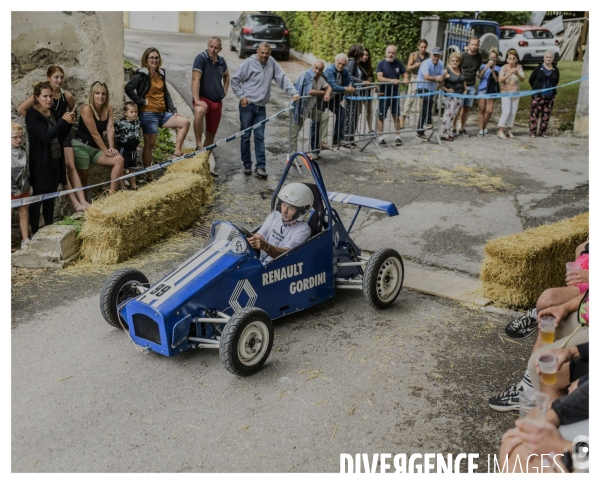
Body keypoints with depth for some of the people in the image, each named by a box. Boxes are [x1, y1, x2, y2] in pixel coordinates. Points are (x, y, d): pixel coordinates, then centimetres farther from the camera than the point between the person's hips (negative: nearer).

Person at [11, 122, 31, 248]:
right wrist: (14, 189, -16)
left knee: (23, 213, 11)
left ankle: (25, 240, 19)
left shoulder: (23, 151, 5)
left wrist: (27, 184, 6)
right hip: (11, 191, -6)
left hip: (24, 189, 6)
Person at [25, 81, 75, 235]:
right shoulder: (32, 115, -13)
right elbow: (46, 135, -25)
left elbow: (61, 136, 13)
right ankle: (35, 232, 7)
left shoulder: (52, 112, 9)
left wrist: (69, 123, -4)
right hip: (41, 163, -7)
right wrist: (63, 121, -26)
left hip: (56, 160, 7)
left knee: (51, 195, 14)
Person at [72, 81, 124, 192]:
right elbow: (94, 133, -17)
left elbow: (110, 128, -5)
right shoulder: (87, 108, -16)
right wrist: (106, 150, -14)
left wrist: (111, 148, -17)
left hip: (96, 148, 6)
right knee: (83, 179, -5)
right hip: (81, 147, -6)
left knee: (119, 160, -14)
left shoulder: (108, 108, 3)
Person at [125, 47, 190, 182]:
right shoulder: (142, 74, -9)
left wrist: (173, 110, 11)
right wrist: (141, 101, -15)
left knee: (185, 122, -3)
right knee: (149, 144, -2)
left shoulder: (161, 74, 12)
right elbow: (128, 88, -20)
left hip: (162, 113, 7)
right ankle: (149, 177, 7)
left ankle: (177, 152, 1)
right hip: (148, 114, -7)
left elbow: (166, 93, 18)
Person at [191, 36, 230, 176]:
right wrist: (197, 100, -30)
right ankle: (198, 145, -34)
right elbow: (196, 79, -21)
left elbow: (226, 76, 27)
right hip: (203, 99, -6)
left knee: (211, 134, 11)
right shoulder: (201, 58, -13)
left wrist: (225, 90, 14)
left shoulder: (221, 61, 6)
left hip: (217, 101, 6)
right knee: (199, 111, -42)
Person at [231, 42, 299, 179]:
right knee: (245, 136, 5)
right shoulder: (249, 63, -7)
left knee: (260, 137, 0)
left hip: (261, 107, 3)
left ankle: (260, 167, -1)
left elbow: (283, 78, -2)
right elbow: (234, 80, -2)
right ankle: (247, 165, 16)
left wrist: (293, 92, -15)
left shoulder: (272, 63, 4)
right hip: (247, 105, -3)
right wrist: (241, 96, -9)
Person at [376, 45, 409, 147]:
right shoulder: (381, 63, -6)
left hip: (395, 94, 3)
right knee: (381, 116, 1)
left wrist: (405, 79, -13)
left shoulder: (398, 63, 3)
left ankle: (397, 137, 17)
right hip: (384, 94, -3)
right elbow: (379, 78, -17)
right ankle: (380, 138, 9)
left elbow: (405, 74, 11)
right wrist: (391, 80, -31)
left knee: (396, 116, 8)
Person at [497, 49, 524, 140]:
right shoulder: (504, 68, -9)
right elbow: (500, 80, -19)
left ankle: (509, 131, 13)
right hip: (505, 92, -4)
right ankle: (500, 131, -7)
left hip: (515, 92, 4)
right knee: (506, 112, -13)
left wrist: (517, 74, -24)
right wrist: (509, 73, -29)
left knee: (513, 112, 4)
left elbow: (523, 79, -5)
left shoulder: (518, 67, 1)